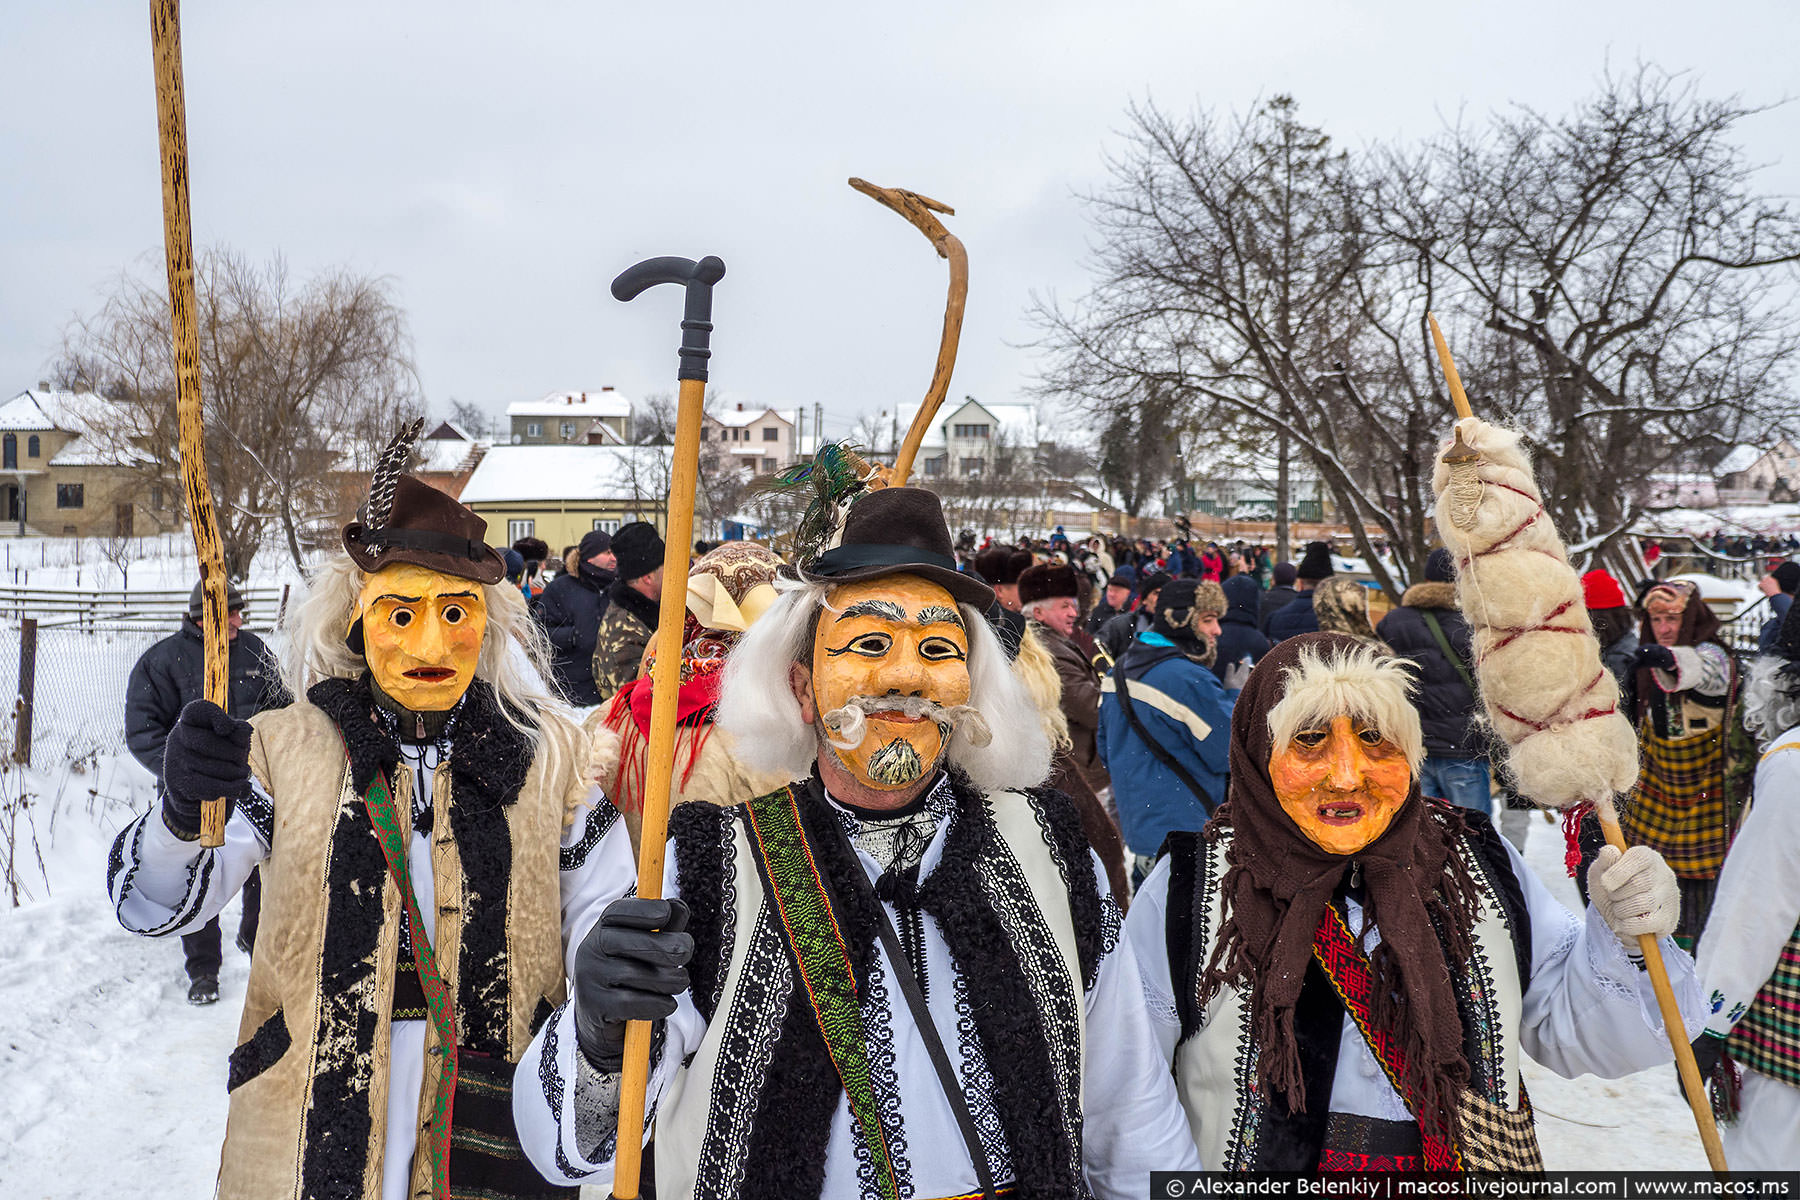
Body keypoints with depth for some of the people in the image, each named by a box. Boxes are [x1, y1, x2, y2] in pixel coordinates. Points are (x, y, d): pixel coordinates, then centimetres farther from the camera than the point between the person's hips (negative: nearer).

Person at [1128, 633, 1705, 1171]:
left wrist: (1621, 939, -19)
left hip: (1474, 1163, 3)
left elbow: (1574, 1036, -4)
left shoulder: (1477, 865, -7)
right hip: (1264, 1165, -2)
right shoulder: (1187, 891, -16)